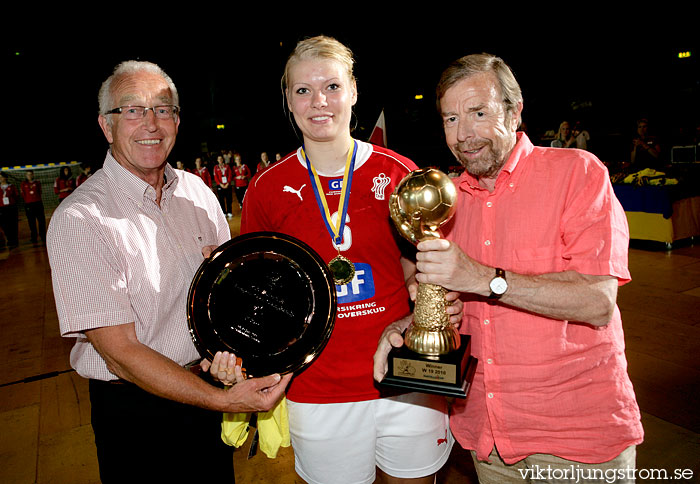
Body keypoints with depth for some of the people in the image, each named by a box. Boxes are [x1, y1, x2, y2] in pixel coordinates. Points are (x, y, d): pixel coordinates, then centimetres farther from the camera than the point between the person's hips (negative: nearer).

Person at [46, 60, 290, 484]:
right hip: (134, 407, -5)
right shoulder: (79, 219, -19)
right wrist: (223, 400, -28)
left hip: (215, 389, 5)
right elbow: (119, 351, -22)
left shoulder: (197, 191, -1)